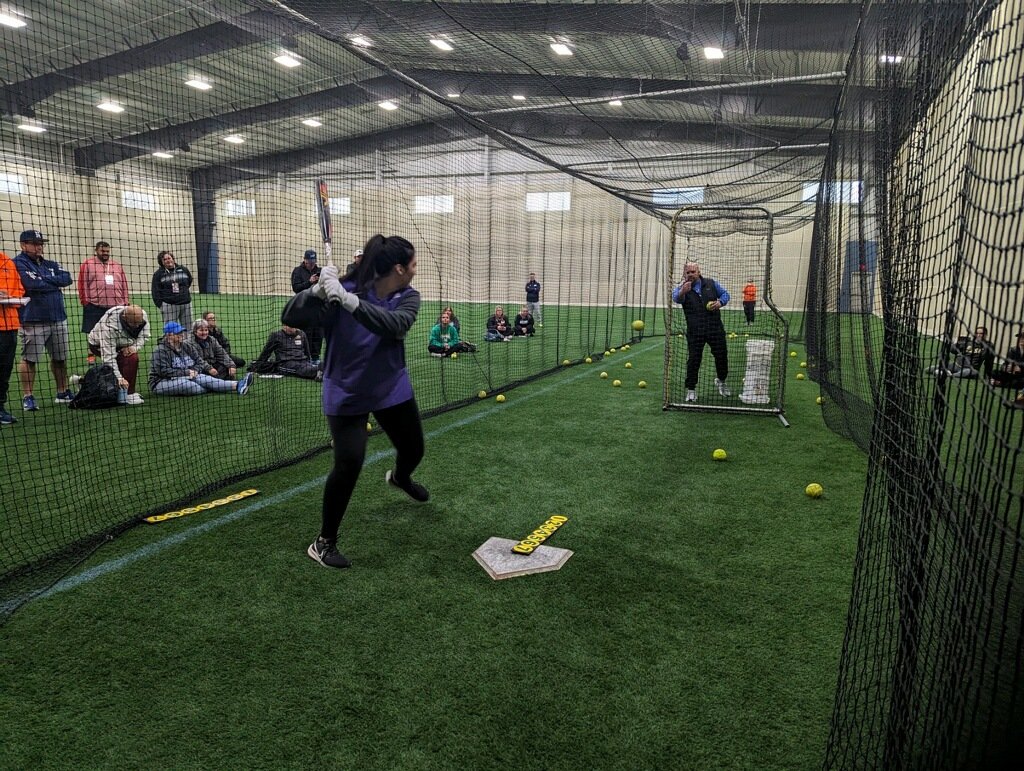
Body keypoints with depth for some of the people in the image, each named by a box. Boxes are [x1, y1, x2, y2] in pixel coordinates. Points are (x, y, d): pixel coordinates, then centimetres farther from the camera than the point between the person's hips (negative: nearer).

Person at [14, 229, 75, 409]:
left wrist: (45, 279, -8)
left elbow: (67, 278, 1)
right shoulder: (19, 263, -3)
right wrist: (56, 282, -4)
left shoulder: (50, 265, 18)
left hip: (58, 318, 6)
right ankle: (27, 397, 3)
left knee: (60, 358, 12)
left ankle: (63, 393, 22)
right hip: (33, 320, -6)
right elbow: (35, 284, -17)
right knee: (29, 359, -2)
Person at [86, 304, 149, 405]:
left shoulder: (142, 316, -24)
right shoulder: (110, 326, -39)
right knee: (132, 358, -28)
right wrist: (119, 378, -45)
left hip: (121, 345, 7)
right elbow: (108, 357, -39)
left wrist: (135, 347, -30)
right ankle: (129, 394, -23)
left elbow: (144, 336, -10)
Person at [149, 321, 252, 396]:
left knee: (201, 378, -23)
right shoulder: (161, 350, -13)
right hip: (162, 382, -4)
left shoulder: (187, 346, 8)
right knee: (185, 384, -36)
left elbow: (199, 362, 11)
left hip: (185, 378, 4)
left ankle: (236, 385, -42)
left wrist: (194, 371, -11)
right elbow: (163, 371, -22)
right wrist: (186, 372, -19)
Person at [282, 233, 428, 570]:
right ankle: (323, 543, 1)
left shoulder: (407, 297, -12)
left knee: (413, 450, 19)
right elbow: (289, 317, -28)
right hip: (346, 393, -5)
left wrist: (349, 301, -47)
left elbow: (394, 325, -35)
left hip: (392, 388, 5)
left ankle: (399, 477, 58)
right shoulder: (344, 288, -22)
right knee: (349, 463, -18)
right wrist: (318, 291, -46)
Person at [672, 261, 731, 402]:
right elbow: (676, 298, -24)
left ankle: (721, 381, 37)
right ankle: (691, 389, 8)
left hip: (715, 328, 3)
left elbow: (725, 294, 15)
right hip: (695, 331, -2)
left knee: (721, 355, 11)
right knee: (693, 359, -5)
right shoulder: (681, 288, -2)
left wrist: (720, 302, -8)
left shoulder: (711, 283, 7)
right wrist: (682, 292, -48)